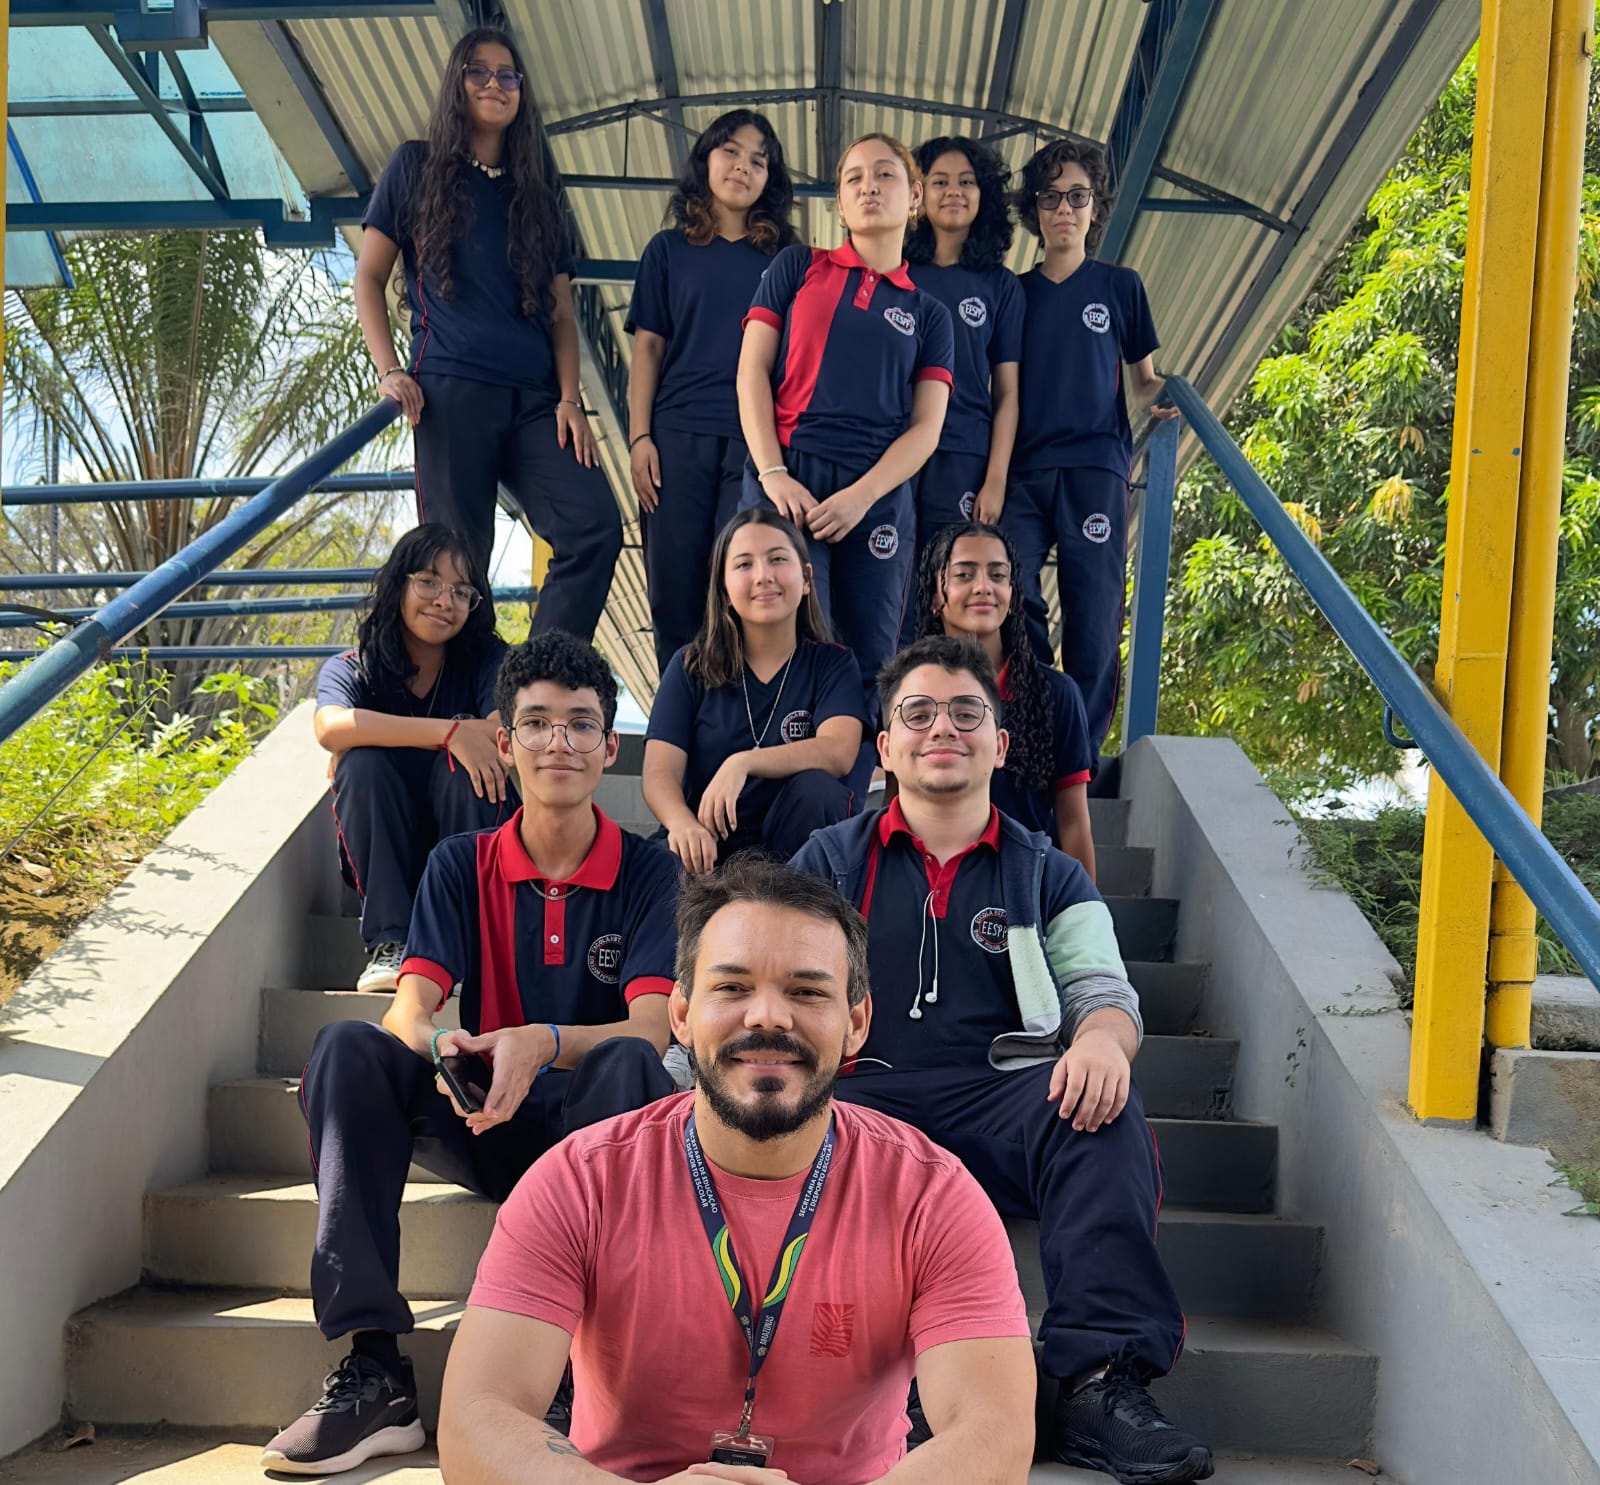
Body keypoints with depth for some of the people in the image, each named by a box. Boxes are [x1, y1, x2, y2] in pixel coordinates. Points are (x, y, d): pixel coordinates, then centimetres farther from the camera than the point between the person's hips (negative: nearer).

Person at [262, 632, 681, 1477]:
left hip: (590, 1124, -2)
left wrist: (541, 1044, -35)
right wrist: (441, 1047, -32)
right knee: (348, 1048, -22)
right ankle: (374, 1369, -27)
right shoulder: (462, 865, 6)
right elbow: (410, 1005, -7)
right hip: (482, 1125, 3)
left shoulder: (648, 873, -1)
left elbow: (650, 1028, -14)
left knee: (630, 1063, -34)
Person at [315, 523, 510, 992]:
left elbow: (508, 736, -22)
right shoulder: (350, 669, -1)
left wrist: (386, 733, -20)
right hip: (382, 857, 1)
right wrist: (449, 732, -34)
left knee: (462, 767, -27)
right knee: (363, 763, -25)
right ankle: (391, 944, -28)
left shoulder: (487, 661, -1)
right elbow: (331, 727, -26)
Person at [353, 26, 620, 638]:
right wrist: (389, 371, -5)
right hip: (451, 393, -3)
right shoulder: (416, 166, 13)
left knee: (596, 528, -16)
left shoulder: (535, 196, 21)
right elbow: (369, 276, 9)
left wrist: (570, 398, 0)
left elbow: (560, 314, 16)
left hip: (534, 401, 3)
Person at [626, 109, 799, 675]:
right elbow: (647, 348, 10)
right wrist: (639, 437, -1)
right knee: (676, 593, -1)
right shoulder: (669, 250, 15)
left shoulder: (783, 259, 14)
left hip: (756, 440, -1)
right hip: (679, 437, 1)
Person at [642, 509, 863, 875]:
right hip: (711, 846, -1)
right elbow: (660, 772, -7)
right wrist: (682, 823, -31)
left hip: (795, 846, 1)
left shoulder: (833, 663, 3)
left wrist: (742, 763, -32)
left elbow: (839, 752, -17)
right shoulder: (692, 667, 5)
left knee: (815, 789, -31)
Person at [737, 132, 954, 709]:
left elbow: (926, 428, 6)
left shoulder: (928, 314, 17)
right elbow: (753, 370, 7)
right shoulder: (798, 267, 15)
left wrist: (860, 496, -11)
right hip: (786, 478, -2)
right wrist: (773, 475, -7)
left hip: (879, 494, 2)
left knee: (871, 663, 0)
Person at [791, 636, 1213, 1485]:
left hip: (1002, 1102, 1)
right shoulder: (831, 861, 22)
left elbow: (1103, 991, 11)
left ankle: (1095, 1383, -36)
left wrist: (1100, 1037, -16)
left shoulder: (1048, 877, 24)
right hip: (864, 1097, -1)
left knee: (1101, 1100, -32)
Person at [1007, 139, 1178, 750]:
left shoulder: (1120, 286, 12)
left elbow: (1142, 380, 17)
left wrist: (1161, 395, -7)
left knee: (1094, 616, -6)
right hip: (1023, 470, 1)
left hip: (1095, 468, -1)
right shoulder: (1015, 293, 16)